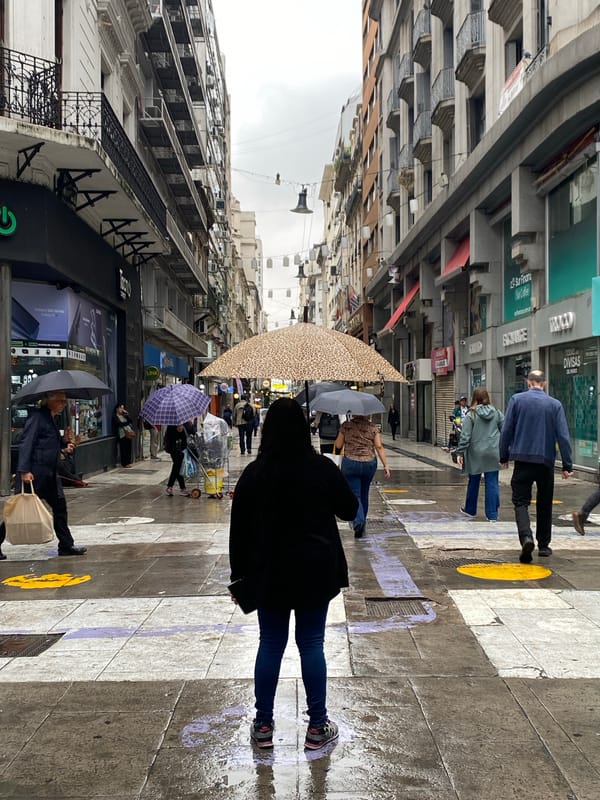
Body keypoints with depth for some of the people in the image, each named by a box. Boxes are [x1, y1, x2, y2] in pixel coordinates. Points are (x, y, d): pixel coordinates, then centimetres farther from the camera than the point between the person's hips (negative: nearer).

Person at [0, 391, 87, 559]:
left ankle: (66, 545, 16)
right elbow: (26, 444, -19)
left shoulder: (50, 419, 16)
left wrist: (65, 442, 12)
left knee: (59, 507, 9)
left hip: (49, 474, 9)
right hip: (33, 474, -9)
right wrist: (24, 471, -25)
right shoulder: (37, 416, -11)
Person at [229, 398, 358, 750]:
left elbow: (239, 529, -2)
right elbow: (350, 510, 4)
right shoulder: (323, 468, -9)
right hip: (315, 572, -1)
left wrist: (240, 574, 7)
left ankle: (263, 725, 21)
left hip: (270, 574, 1)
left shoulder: (254, 473, -6)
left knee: (271, 645, 11)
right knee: (312, 644, 8)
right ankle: (317, 726, 18)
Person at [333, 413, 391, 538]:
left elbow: (338, 445, 1)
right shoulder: (372, 427, 1)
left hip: (350, 463, -2)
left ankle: (358, 522, -23)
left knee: (354, 495, -1)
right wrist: (386, 465, -5)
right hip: (369, 464, 3)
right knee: (364, 494, 18)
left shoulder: (346, 426, -3)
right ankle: (362, 521, 32)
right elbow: (379, 447, -5)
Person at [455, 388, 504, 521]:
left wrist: (460, 453, -5)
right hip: (493, 453, 2)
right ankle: (492, 515, 5)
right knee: (492, 483, 4)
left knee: (473, 482, 14)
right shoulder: (496, 412, 2)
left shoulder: (471, 414, -7)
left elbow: (465, 435, -10)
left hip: (476, 454, -2)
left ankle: (470, 510, 30)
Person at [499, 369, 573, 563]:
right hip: (546, 461, 1)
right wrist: (567, 465, 2)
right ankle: (544, 545, 23)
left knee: (521, 502, 1)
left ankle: (526, 537, -23)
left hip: (522, 460, -1)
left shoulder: (517, 400, -1)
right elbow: (563, 436, -2)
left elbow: (506, 430, -1)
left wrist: (504, 456, 9)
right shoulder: (555, 404, 0)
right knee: (544, 504, 16)